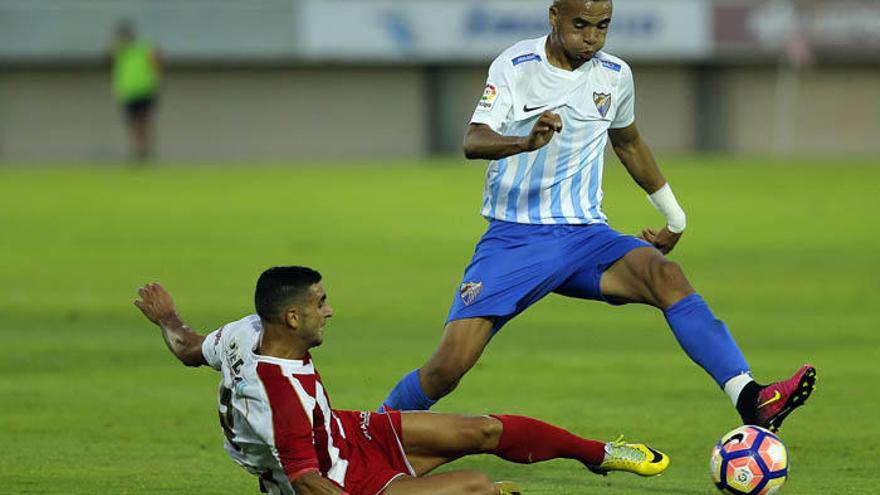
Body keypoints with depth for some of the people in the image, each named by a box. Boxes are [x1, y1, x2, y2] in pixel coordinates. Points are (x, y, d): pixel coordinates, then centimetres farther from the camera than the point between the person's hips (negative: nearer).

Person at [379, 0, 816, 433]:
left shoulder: (615, 76, 7)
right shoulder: (515, 65, -5)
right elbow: (473, 141, -18)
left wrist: (674, 215, 34)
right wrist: (527, 141, -40)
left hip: (585, 235, 2)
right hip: (513, 236, -2)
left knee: (664, 274, -29)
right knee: (450, 364, -17)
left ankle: (750, 400, -41)